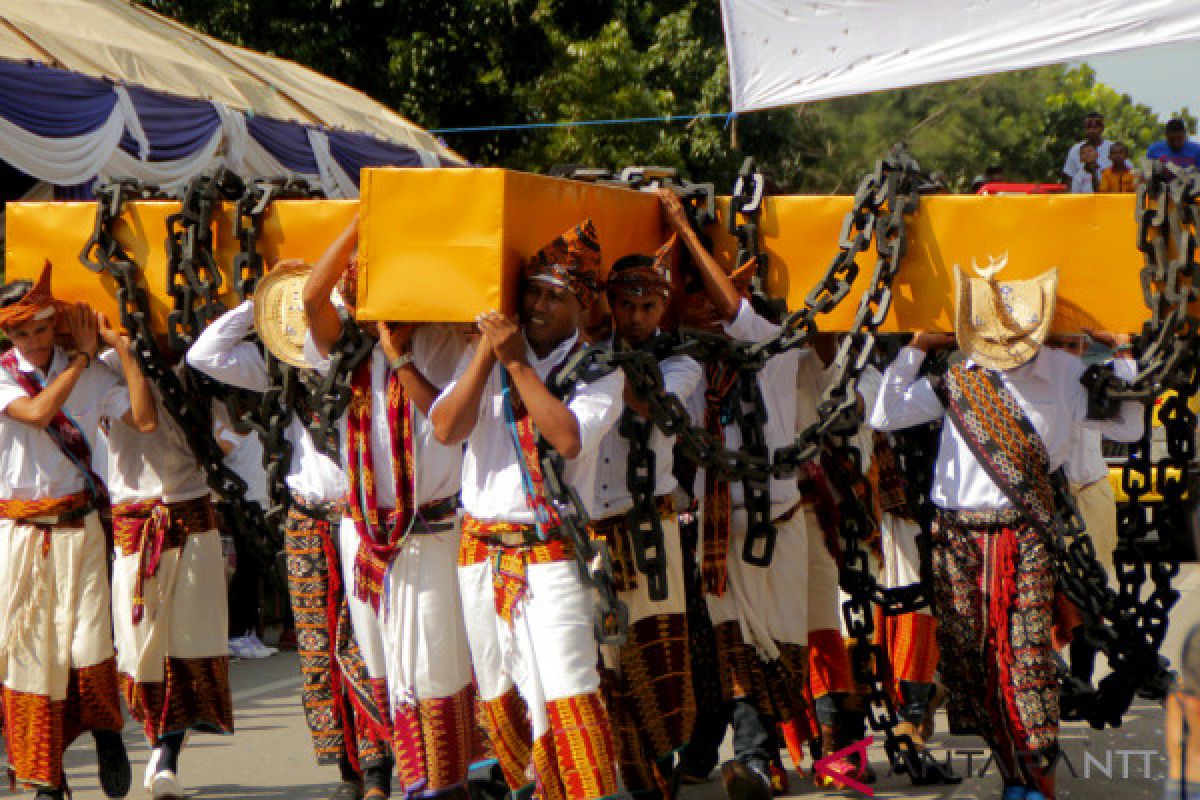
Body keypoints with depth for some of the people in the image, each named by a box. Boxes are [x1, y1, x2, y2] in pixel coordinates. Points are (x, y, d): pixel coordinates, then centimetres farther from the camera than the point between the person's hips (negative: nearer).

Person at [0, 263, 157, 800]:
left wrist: (122, 348, -7)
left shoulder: (93, 375, 5)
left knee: (87, 644, -11)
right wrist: (81, 357, -10)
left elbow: (145, 420, -6)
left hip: (77, 529, 0)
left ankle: (105, 730, 21)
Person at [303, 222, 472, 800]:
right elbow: (312, 295, -14)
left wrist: (400, 357, -17)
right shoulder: (347, 347, 5)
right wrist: (362, 221, -16)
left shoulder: (439, 343, -5)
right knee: (375, 661, 12)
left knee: (431, 663, -3)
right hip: (364, 529, 4)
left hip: (430, 530, -4)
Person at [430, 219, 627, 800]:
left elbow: (570, 436, -19)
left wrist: (518, 363, -14)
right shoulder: (485, 355, 10)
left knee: (567, 694, -15)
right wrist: (489, 353, -10)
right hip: (482, 550, 4)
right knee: (499, 696, 12)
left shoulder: (599, 370, -1)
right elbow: (445, 427, -5)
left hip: (552, 553, -4)